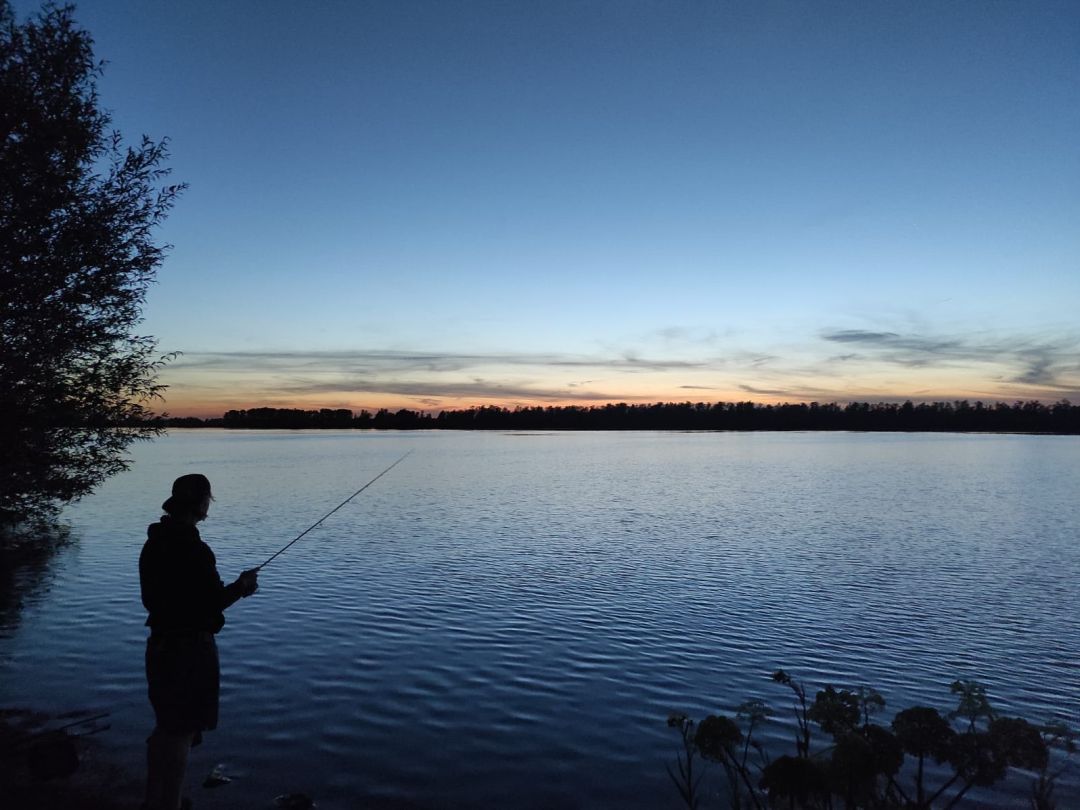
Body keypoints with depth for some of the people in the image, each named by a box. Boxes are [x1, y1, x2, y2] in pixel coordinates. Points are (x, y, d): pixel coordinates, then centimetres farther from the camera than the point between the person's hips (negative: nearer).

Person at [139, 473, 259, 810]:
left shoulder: (154, 544, 4)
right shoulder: (194, 550, -23)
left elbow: (152, 597, 12)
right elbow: (211, 602, -19)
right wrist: (241, 585, -2)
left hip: (161, 643, 9)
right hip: (191, 647, -9)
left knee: (165, 726, 22)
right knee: (181, 731, 4)